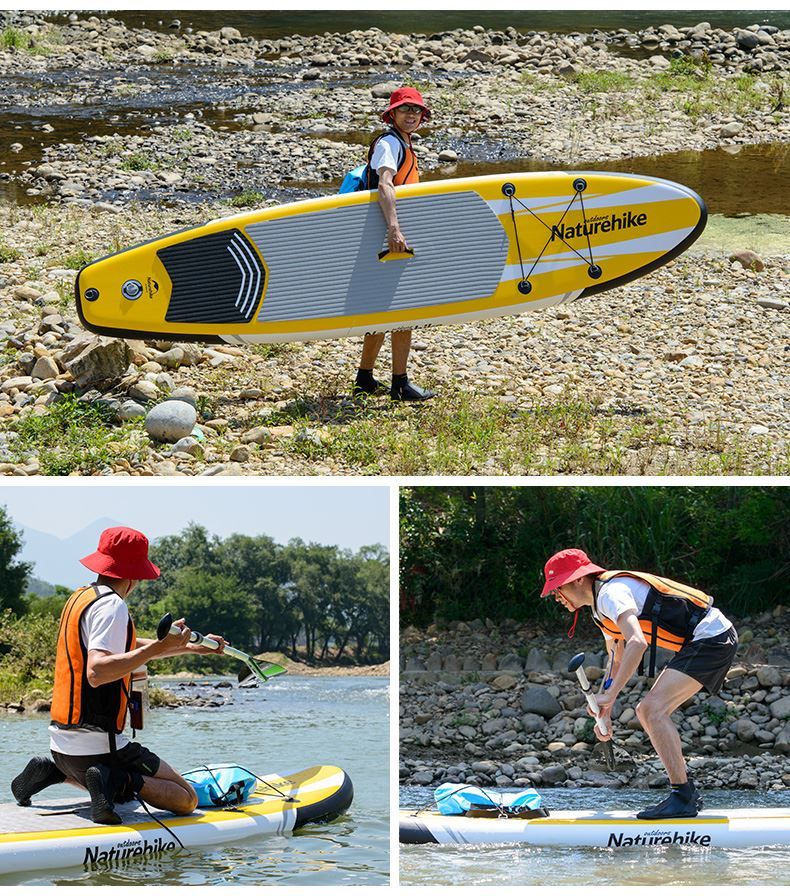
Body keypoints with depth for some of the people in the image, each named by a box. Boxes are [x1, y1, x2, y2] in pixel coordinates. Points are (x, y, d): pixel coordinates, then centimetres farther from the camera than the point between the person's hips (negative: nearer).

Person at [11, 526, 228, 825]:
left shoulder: (80, 598, 14)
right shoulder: (112, 606, -15)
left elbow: (130, 648, 29)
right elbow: (97, 672, -30)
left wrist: (189, 647, 31)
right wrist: (159, 647, -31)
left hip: (62, 744, 9)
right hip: (98, 748, -9)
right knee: (186, 799, -4)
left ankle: (52, 771, 13)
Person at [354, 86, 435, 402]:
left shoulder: (405, 146, 21)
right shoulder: (389, 143, -11)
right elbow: (384, 185, -28)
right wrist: (394, 229, -40)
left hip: (393, 238, 10)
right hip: (391, 238, -10)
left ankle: (364, 378, 20)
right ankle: (400, 383, -7)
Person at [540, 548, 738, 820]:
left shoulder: (610, 592, -17)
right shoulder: (601, 610, 17)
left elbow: (637, 643, -32)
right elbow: (618, 662, 29)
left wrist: (609, 695, -32)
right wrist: (605, 714, 23)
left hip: (712, 636, -11)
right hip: (702, 641, 11)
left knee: (654, 709, -18)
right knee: (647, 711, 11)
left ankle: (682, 798, -17)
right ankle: (688, 791, 13)